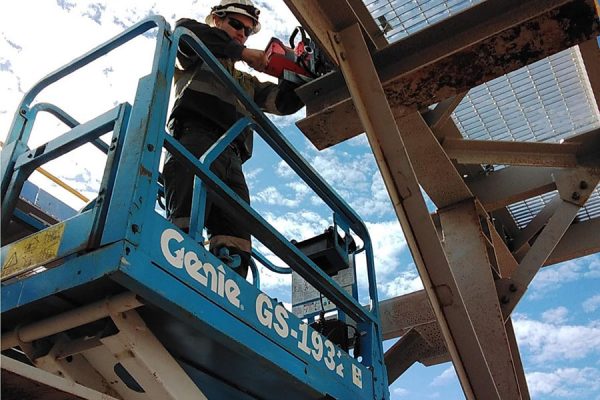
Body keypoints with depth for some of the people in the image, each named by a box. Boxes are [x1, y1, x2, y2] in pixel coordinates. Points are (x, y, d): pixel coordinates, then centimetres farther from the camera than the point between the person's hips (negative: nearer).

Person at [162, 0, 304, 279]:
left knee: (235, 248, -11)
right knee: (186, 226, -26)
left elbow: (284, 101, 29)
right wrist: (242, 52, 0)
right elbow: (184, 30, 1)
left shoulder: (246, 83, 39)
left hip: (231, 159, 6)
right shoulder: (196, 56, 24)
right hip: (195, 140, -6)